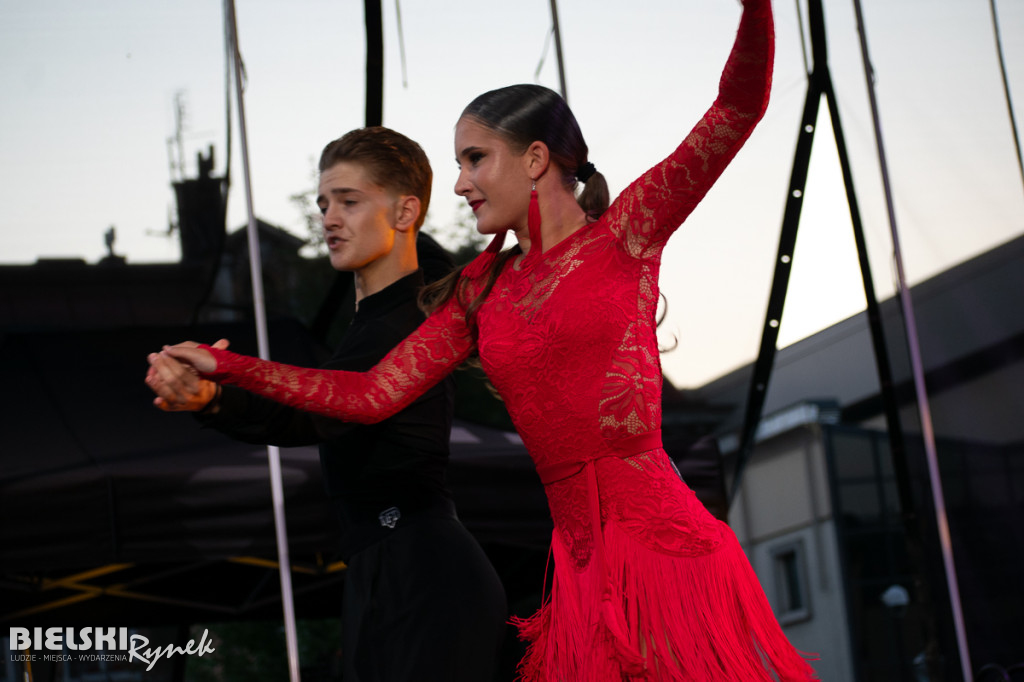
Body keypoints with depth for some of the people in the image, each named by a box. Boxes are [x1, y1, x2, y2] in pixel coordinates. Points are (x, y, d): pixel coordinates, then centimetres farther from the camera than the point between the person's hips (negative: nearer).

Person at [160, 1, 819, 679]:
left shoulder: (625, 235, 2)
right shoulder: (479, 293, 14)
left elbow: (737, 108, -6)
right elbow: (373, 394, 10)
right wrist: (225, 365, 7)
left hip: (669, 547, -4)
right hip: (581, 570, 4)